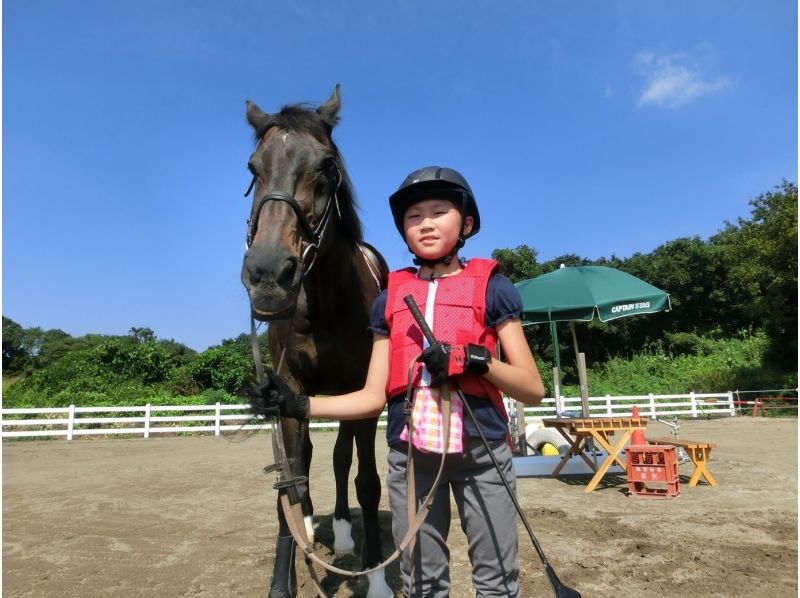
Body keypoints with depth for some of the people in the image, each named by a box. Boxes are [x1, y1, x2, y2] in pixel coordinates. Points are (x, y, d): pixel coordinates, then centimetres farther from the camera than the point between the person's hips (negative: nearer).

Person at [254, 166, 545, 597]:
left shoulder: (490, 287, -1)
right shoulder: (389, 299, 7)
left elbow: (533, 390, -3)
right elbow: (374, 397, 5)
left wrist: (475, 361, -20)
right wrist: (300, 406, -7)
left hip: (481, 452, -2)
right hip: (409, 455, 3)